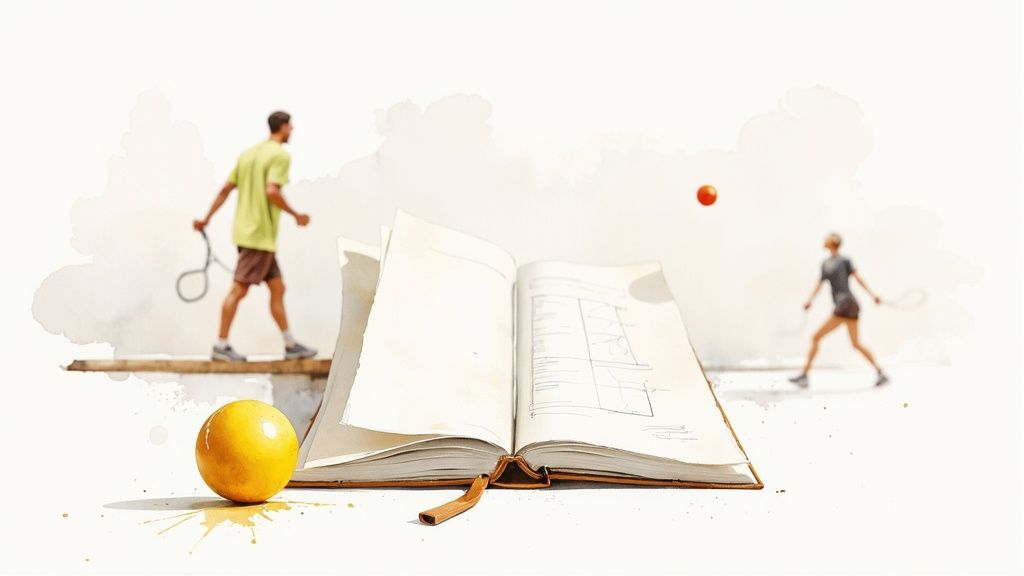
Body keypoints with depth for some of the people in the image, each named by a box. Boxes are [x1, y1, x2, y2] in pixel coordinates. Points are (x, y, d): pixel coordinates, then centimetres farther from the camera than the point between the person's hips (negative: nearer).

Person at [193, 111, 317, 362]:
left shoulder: (248, 153, 15)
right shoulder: (281, 155, -10)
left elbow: (225, 189, 13)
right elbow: (271, 191, -22)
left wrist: (207, 218, 18)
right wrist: (296, 215, -10)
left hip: (247, 231, 9)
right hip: (260, 234, -9)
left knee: (278, 288, 11)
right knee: (239, 289, -5)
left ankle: (291, 345, 15)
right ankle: (221, 345, 0)